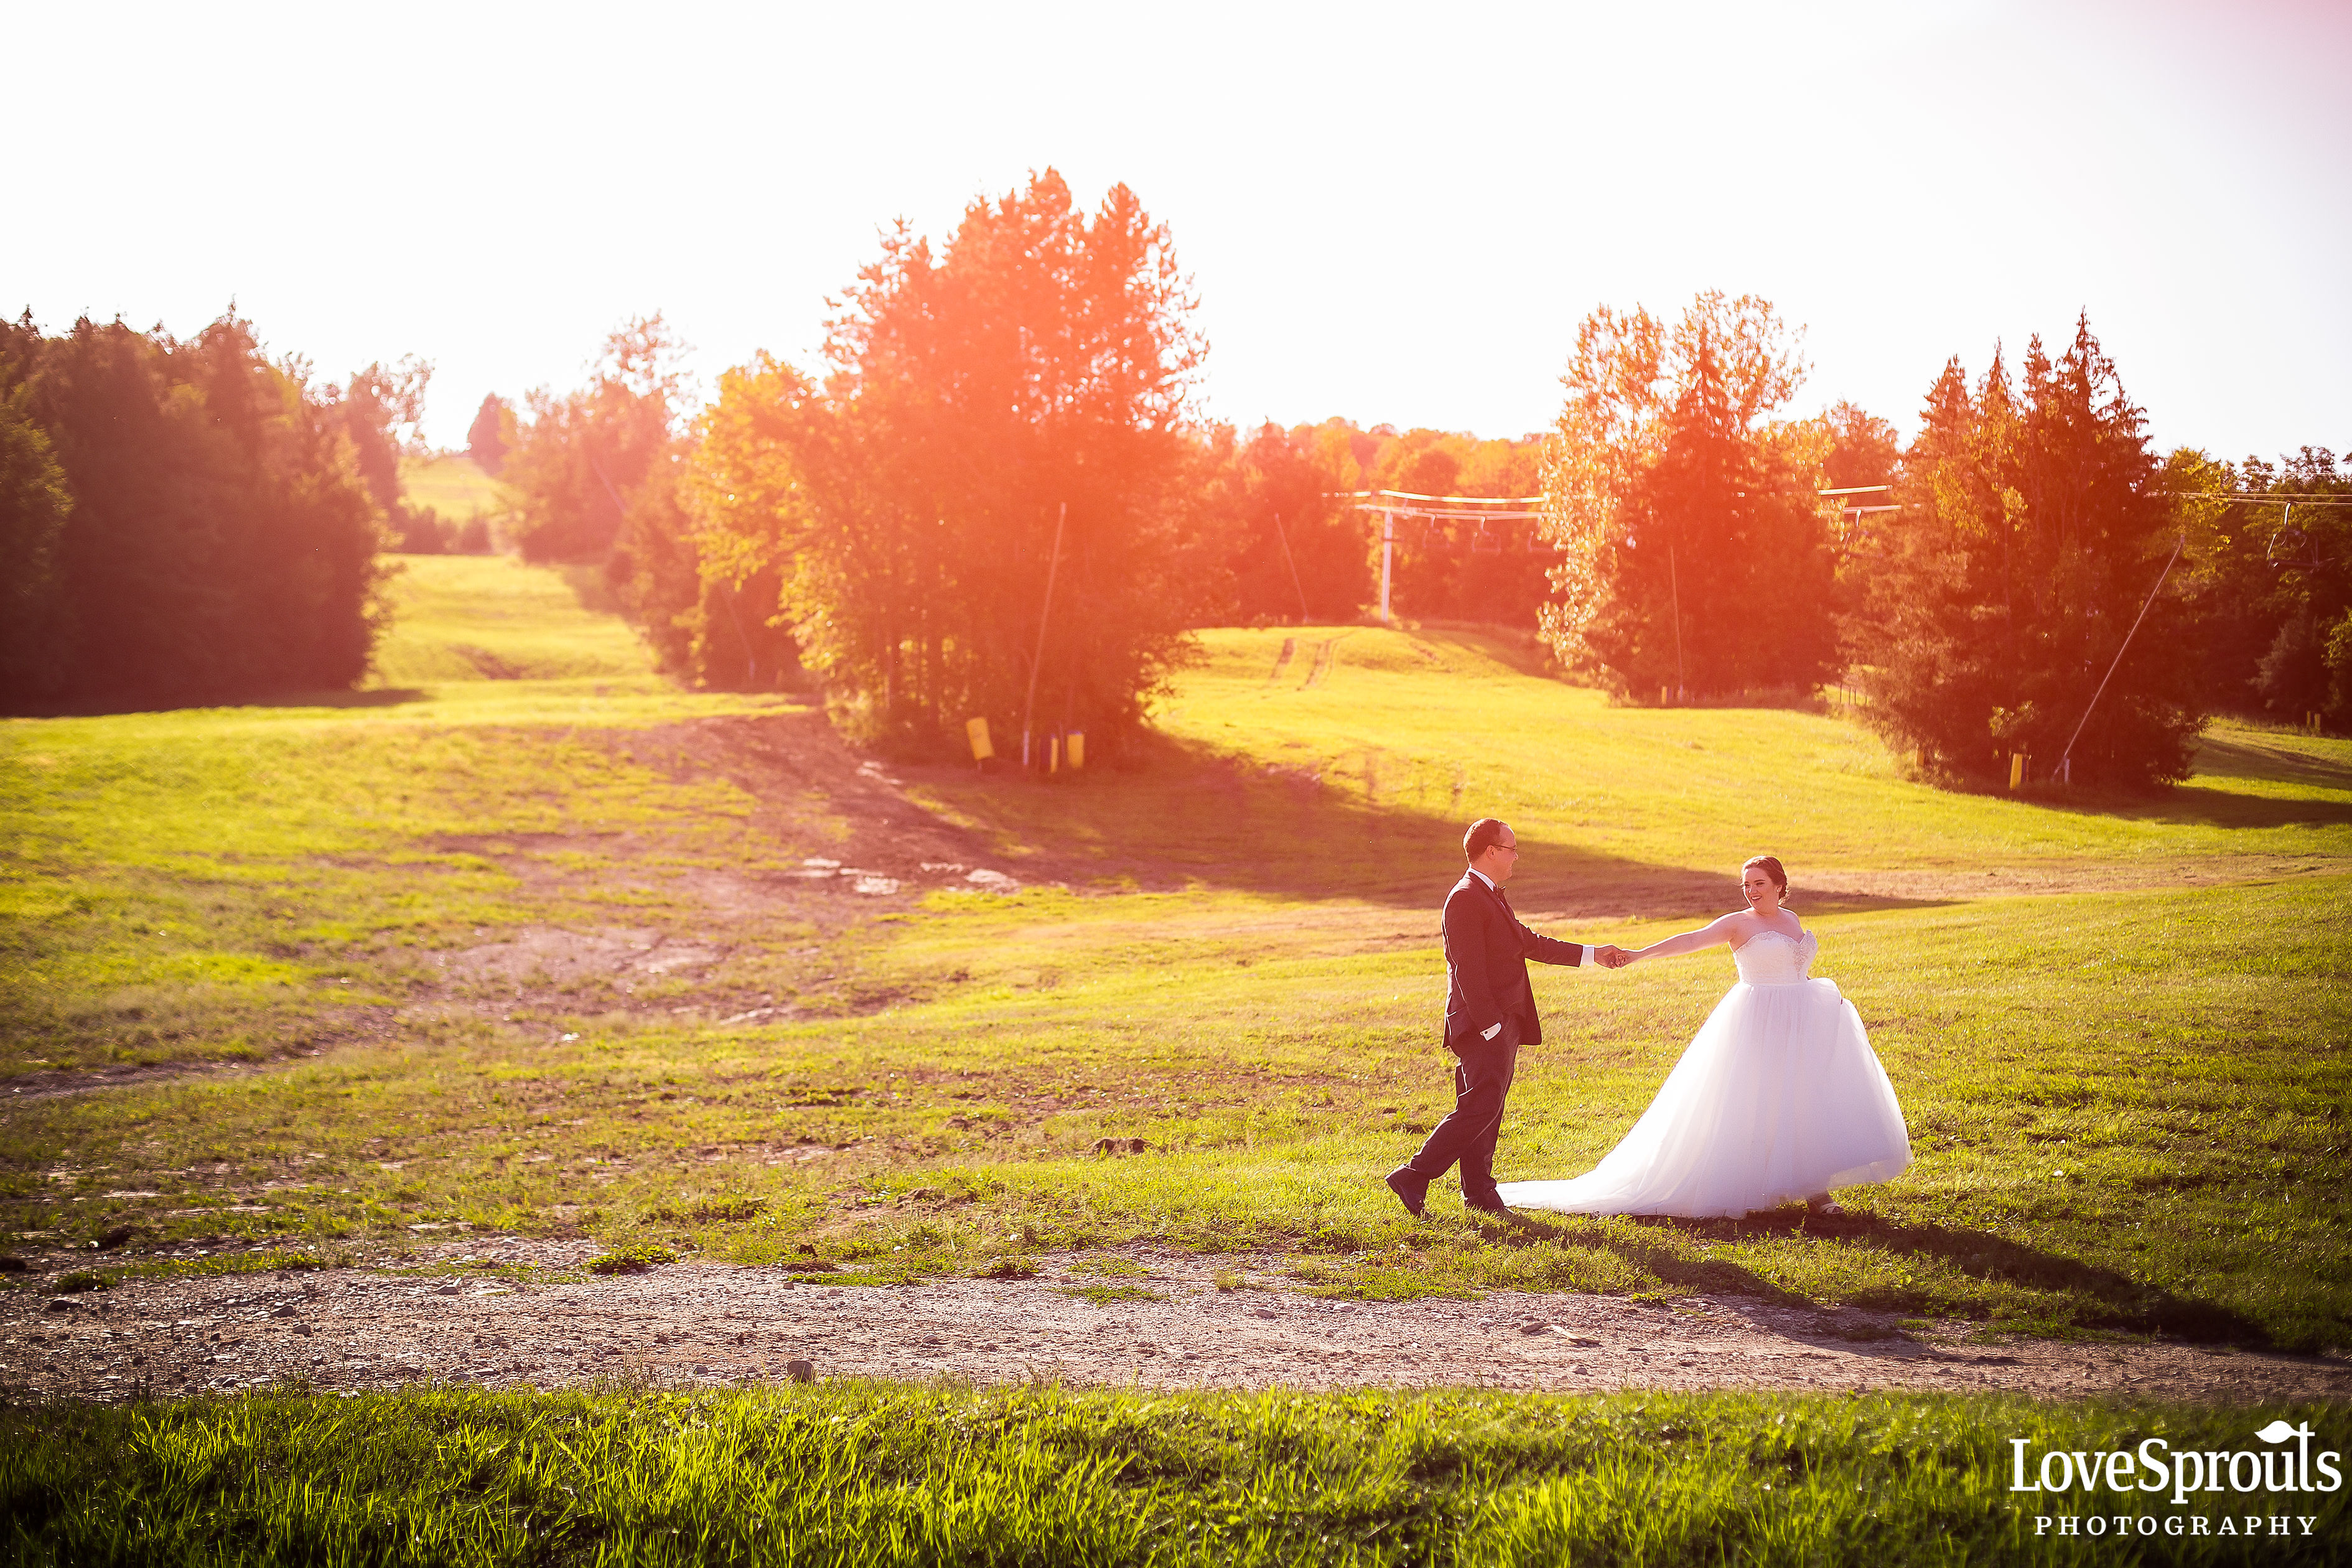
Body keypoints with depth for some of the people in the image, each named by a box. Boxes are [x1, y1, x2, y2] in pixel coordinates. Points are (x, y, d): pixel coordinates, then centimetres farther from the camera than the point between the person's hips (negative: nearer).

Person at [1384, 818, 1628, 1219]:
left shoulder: (1492, 898, 18)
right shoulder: (1465, 899, -15)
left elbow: (1530, 943, 24)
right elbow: (1468, 970, -20)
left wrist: (1592, 955, 26)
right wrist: (1490, 1025, -24)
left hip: (1503, 1023, 10)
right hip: (1483, 1023, -10)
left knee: (1487, 1109, 12)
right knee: (1480, 1107, -15)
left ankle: (1479, 1192, 17)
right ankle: (1414, 1178, -13)